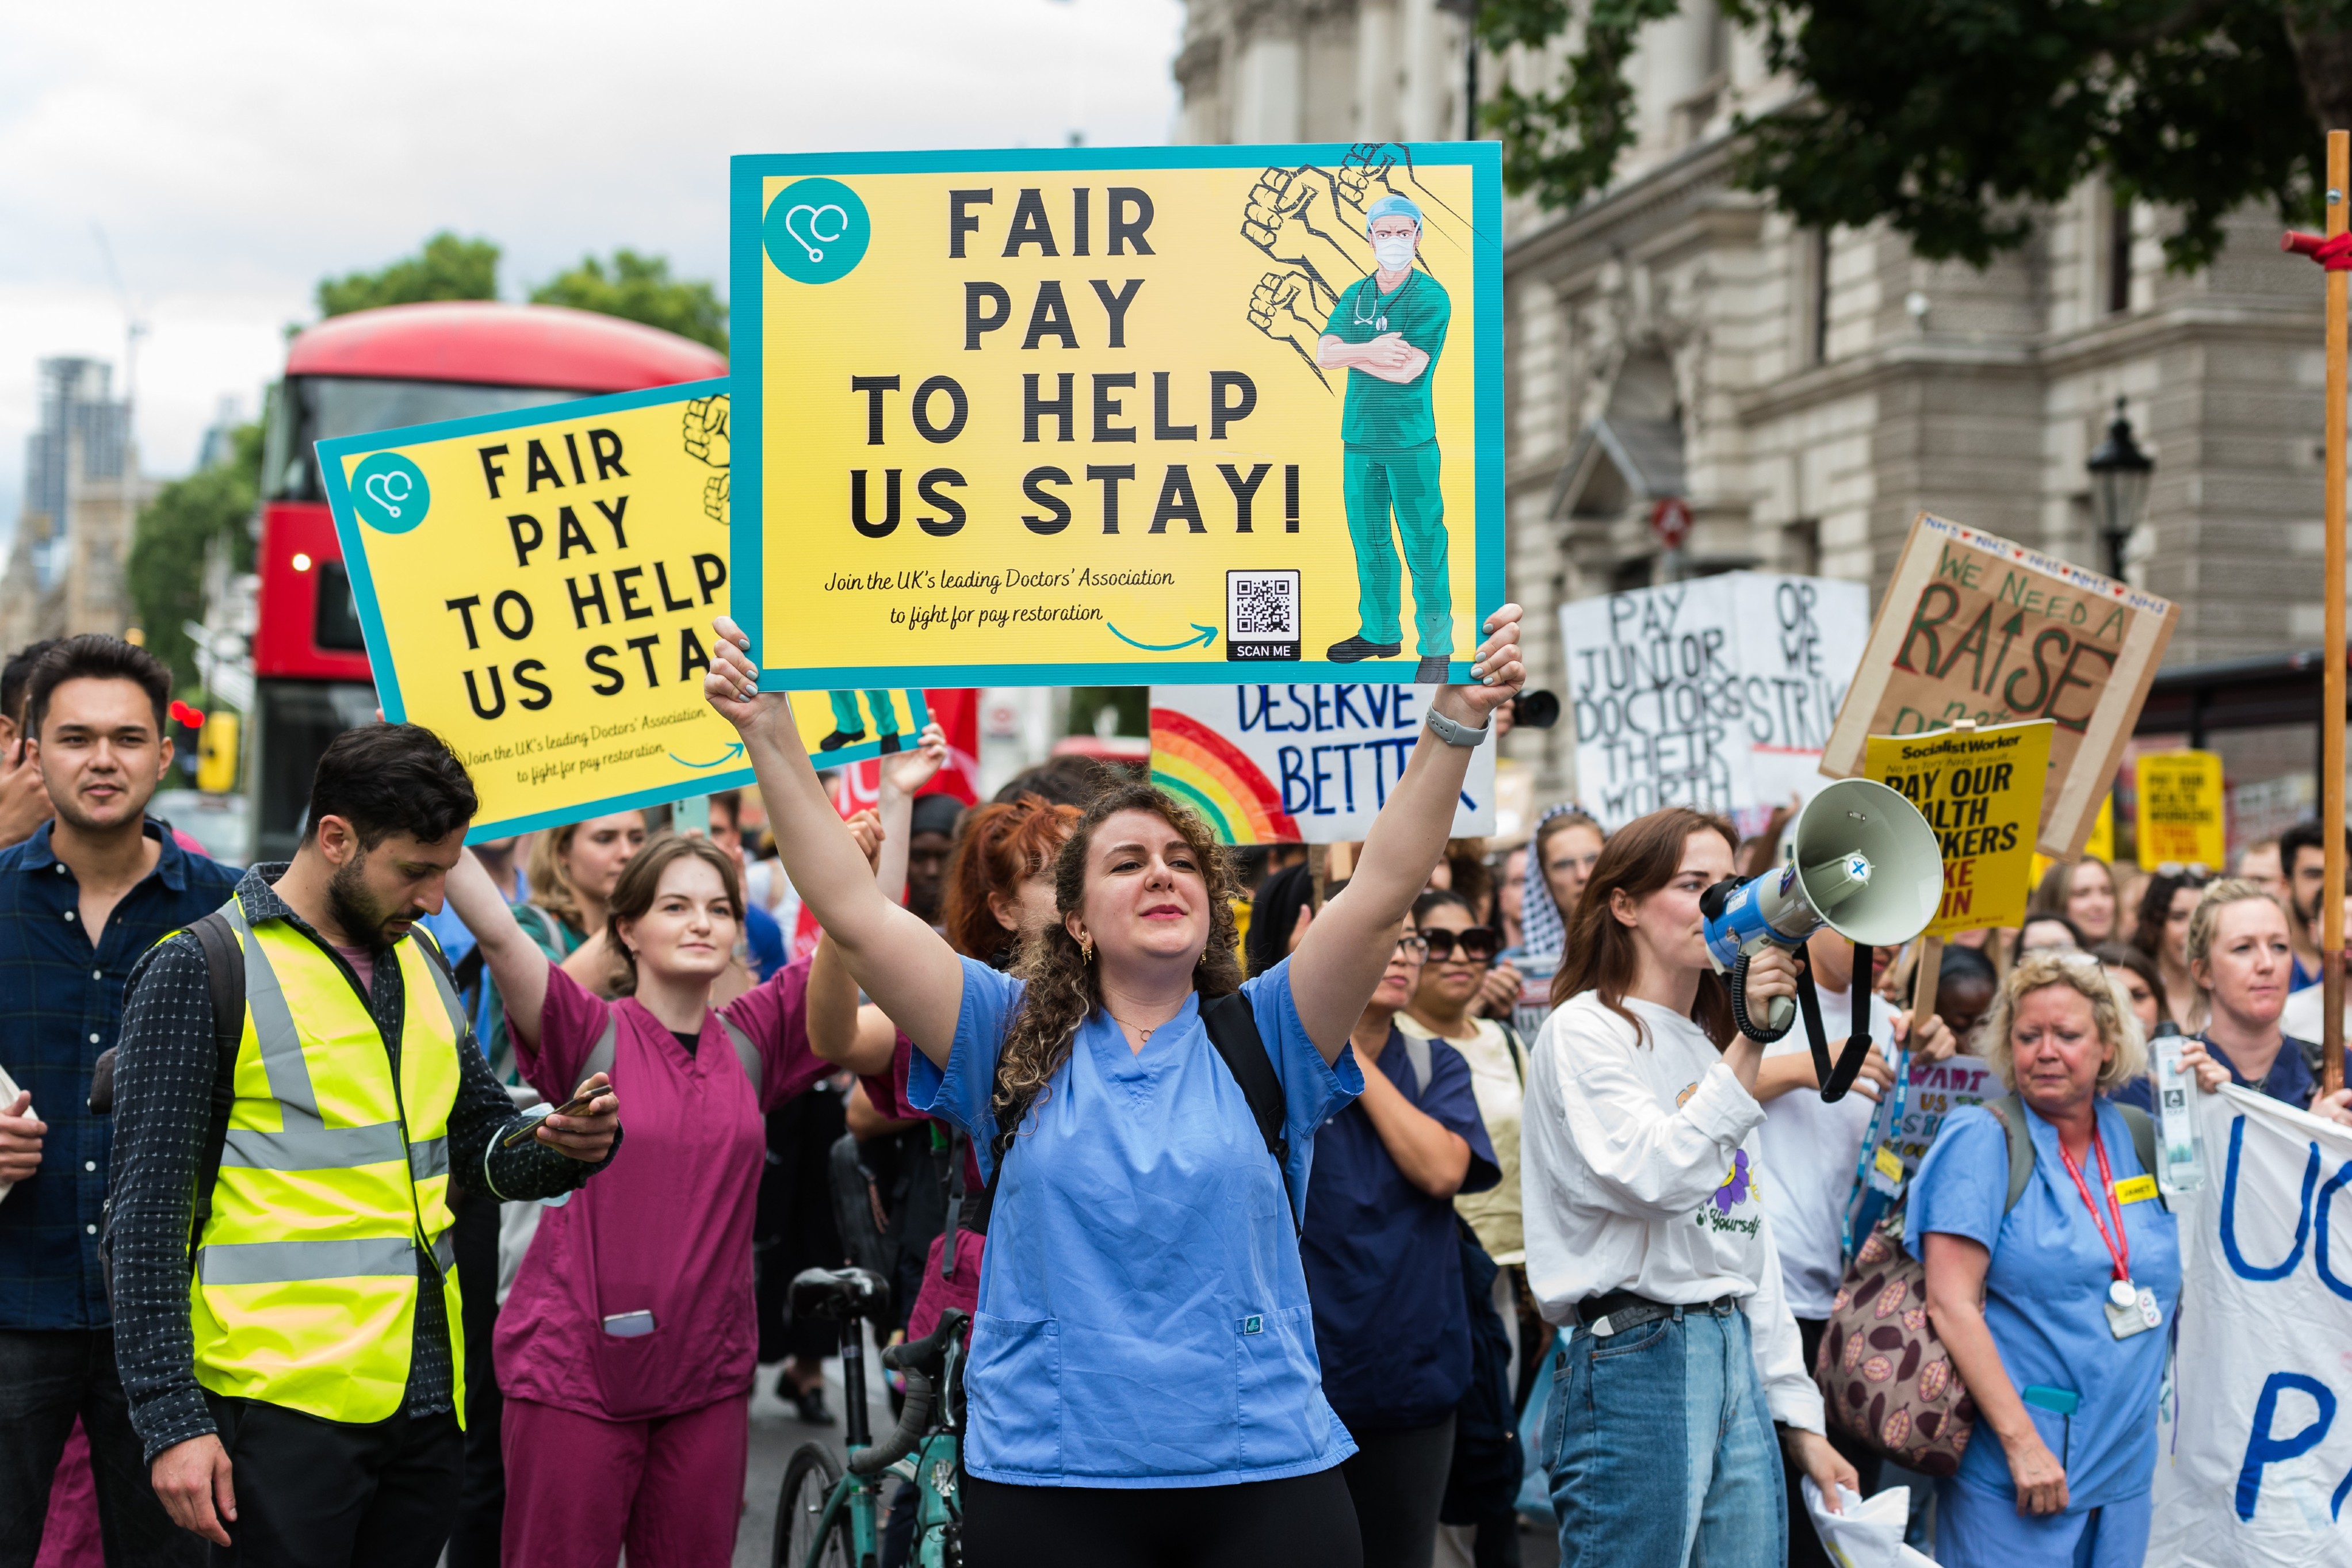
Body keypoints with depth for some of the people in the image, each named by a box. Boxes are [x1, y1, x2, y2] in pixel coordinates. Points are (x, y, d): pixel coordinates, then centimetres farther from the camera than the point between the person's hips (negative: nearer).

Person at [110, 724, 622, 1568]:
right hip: (283, 1403, -6)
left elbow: (488, 1144, 21)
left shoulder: (418, 961, 14)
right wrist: (171, 1418, -15)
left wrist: (565, 1144, -2)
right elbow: (147, 1212, -9)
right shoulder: (201, 970, -7)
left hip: (425, 1397, 6)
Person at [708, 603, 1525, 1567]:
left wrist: (1454, 726, -16)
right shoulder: (1014, 1041, 6)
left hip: (1265, 1477, 0)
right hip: (1047, 1480, 0)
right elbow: (852, 911, -1)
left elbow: (1381, 893, -5)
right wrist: (770, 736, -9)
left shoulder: (1262, 1038, 6)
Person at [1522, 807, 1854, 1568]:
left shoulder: (1710, 1044, 20)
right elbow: (1656, 1178, -20)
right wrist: (1750, 1043, -20)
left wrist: (1798, 1416, 16)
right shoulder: (1584, 1029, -4)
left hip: (1737, 1360, 8)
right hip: (1635, 1361, -8)